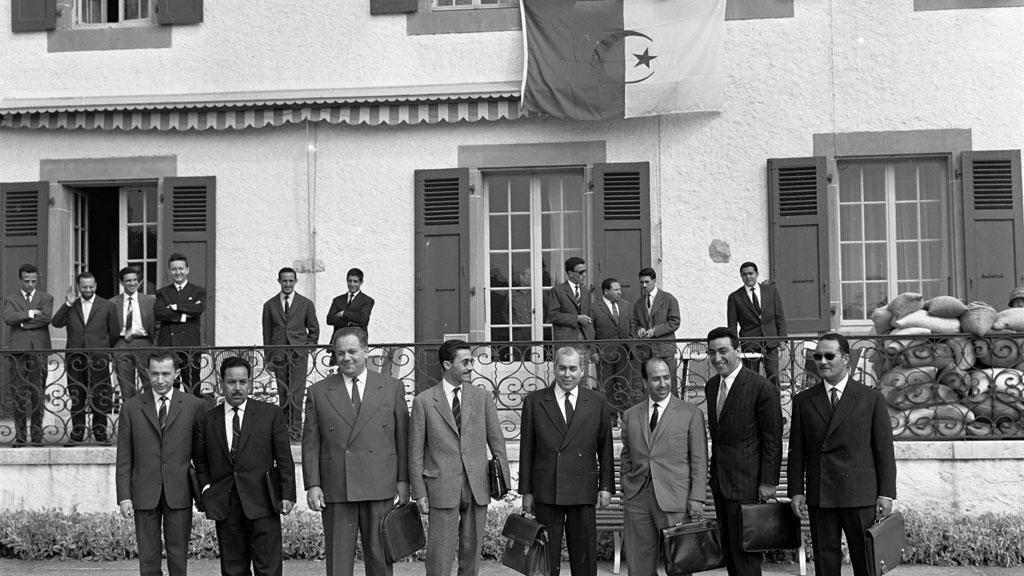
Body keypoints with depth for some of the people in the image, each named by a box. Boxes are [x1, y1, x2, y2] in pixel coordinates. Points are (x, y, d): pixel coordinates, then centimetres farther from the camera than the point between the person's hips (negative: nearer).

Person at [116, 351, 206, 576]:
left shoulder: (193, 406, 3)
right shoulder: (131, 408, 4)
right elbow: (124, 458, 4)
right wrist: (124, 497, -3)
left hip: (179, 494, 0)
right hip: (145, 495, 0)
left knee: (178, 557, 3)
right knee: (148, 558, 4)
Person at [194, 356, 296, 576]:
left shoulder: (271, 414, 3)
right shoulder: (208, 419, 9)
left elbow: (284, 459, 3)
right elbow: (200, 460, 20)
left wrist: (287, 495, -4)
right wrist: (207, 488, 5)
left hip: (262, 505, -2)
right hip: (224, 506, 2)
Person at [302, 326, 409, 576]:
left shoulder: (392, 388, 8)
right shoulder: (318, 392, 7)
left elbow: (402, 437, 8)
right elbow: (310, 442, 6)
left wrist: (403, 480, 2)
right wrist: (312, 485, -2)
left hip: (379, 489, 0)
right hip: (335, 490, 0)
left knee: (379, 556, 5)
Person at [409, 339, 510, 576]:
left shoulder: (482, 397, 7)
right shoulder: (424, 401, 0)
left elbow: (496, 440, 9)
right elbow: (415, 451, 1)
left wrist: (503, 477, 0)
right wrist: (419, 492, -4)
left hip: (478, 486, 3)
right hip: (442, 487, -3)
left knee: (472, 551, 8)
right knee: (440, 553, -3)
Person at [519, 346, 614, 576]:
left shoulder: (597, 402, 8)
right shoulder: (533, 401, 5)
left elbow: (605, 447, 9)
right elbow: (527, 449, 5)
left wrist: (606, 486, 2)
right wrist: (526, 491, 2)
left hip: (583, 490, 1)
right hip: (546, 492, 0)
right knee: (546, 556, 3)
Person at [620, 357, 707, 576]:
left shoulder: (691, 414, 3)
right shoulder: (630, 416, 13)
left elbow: (699, 460, 0)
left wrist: (697, 498, -8)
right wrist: (627, 490, 10)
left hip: (675, 500, -3)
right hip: (638, 499, 3)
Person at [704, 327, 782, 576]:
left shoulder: (762, 388, -13)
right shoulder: (711, 386, 11)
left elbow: (773, 440, -12)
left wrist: (768, 482, -13)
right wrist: (714, 475, 13)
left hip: (746, 481, -7)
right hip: (719, 481, 8)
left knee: (744, 550, -5)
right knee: (728, 549, 12)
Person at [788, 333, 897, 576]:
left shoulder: (871, 398, 3)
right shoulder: (803, 400, 9)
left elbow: (884, 449, 1)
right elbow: (796, 451, 9)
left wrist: (886, 493, -5)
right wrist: (796, 491, 1)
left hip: (860, 495, -2)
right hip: (819, 497, 2)